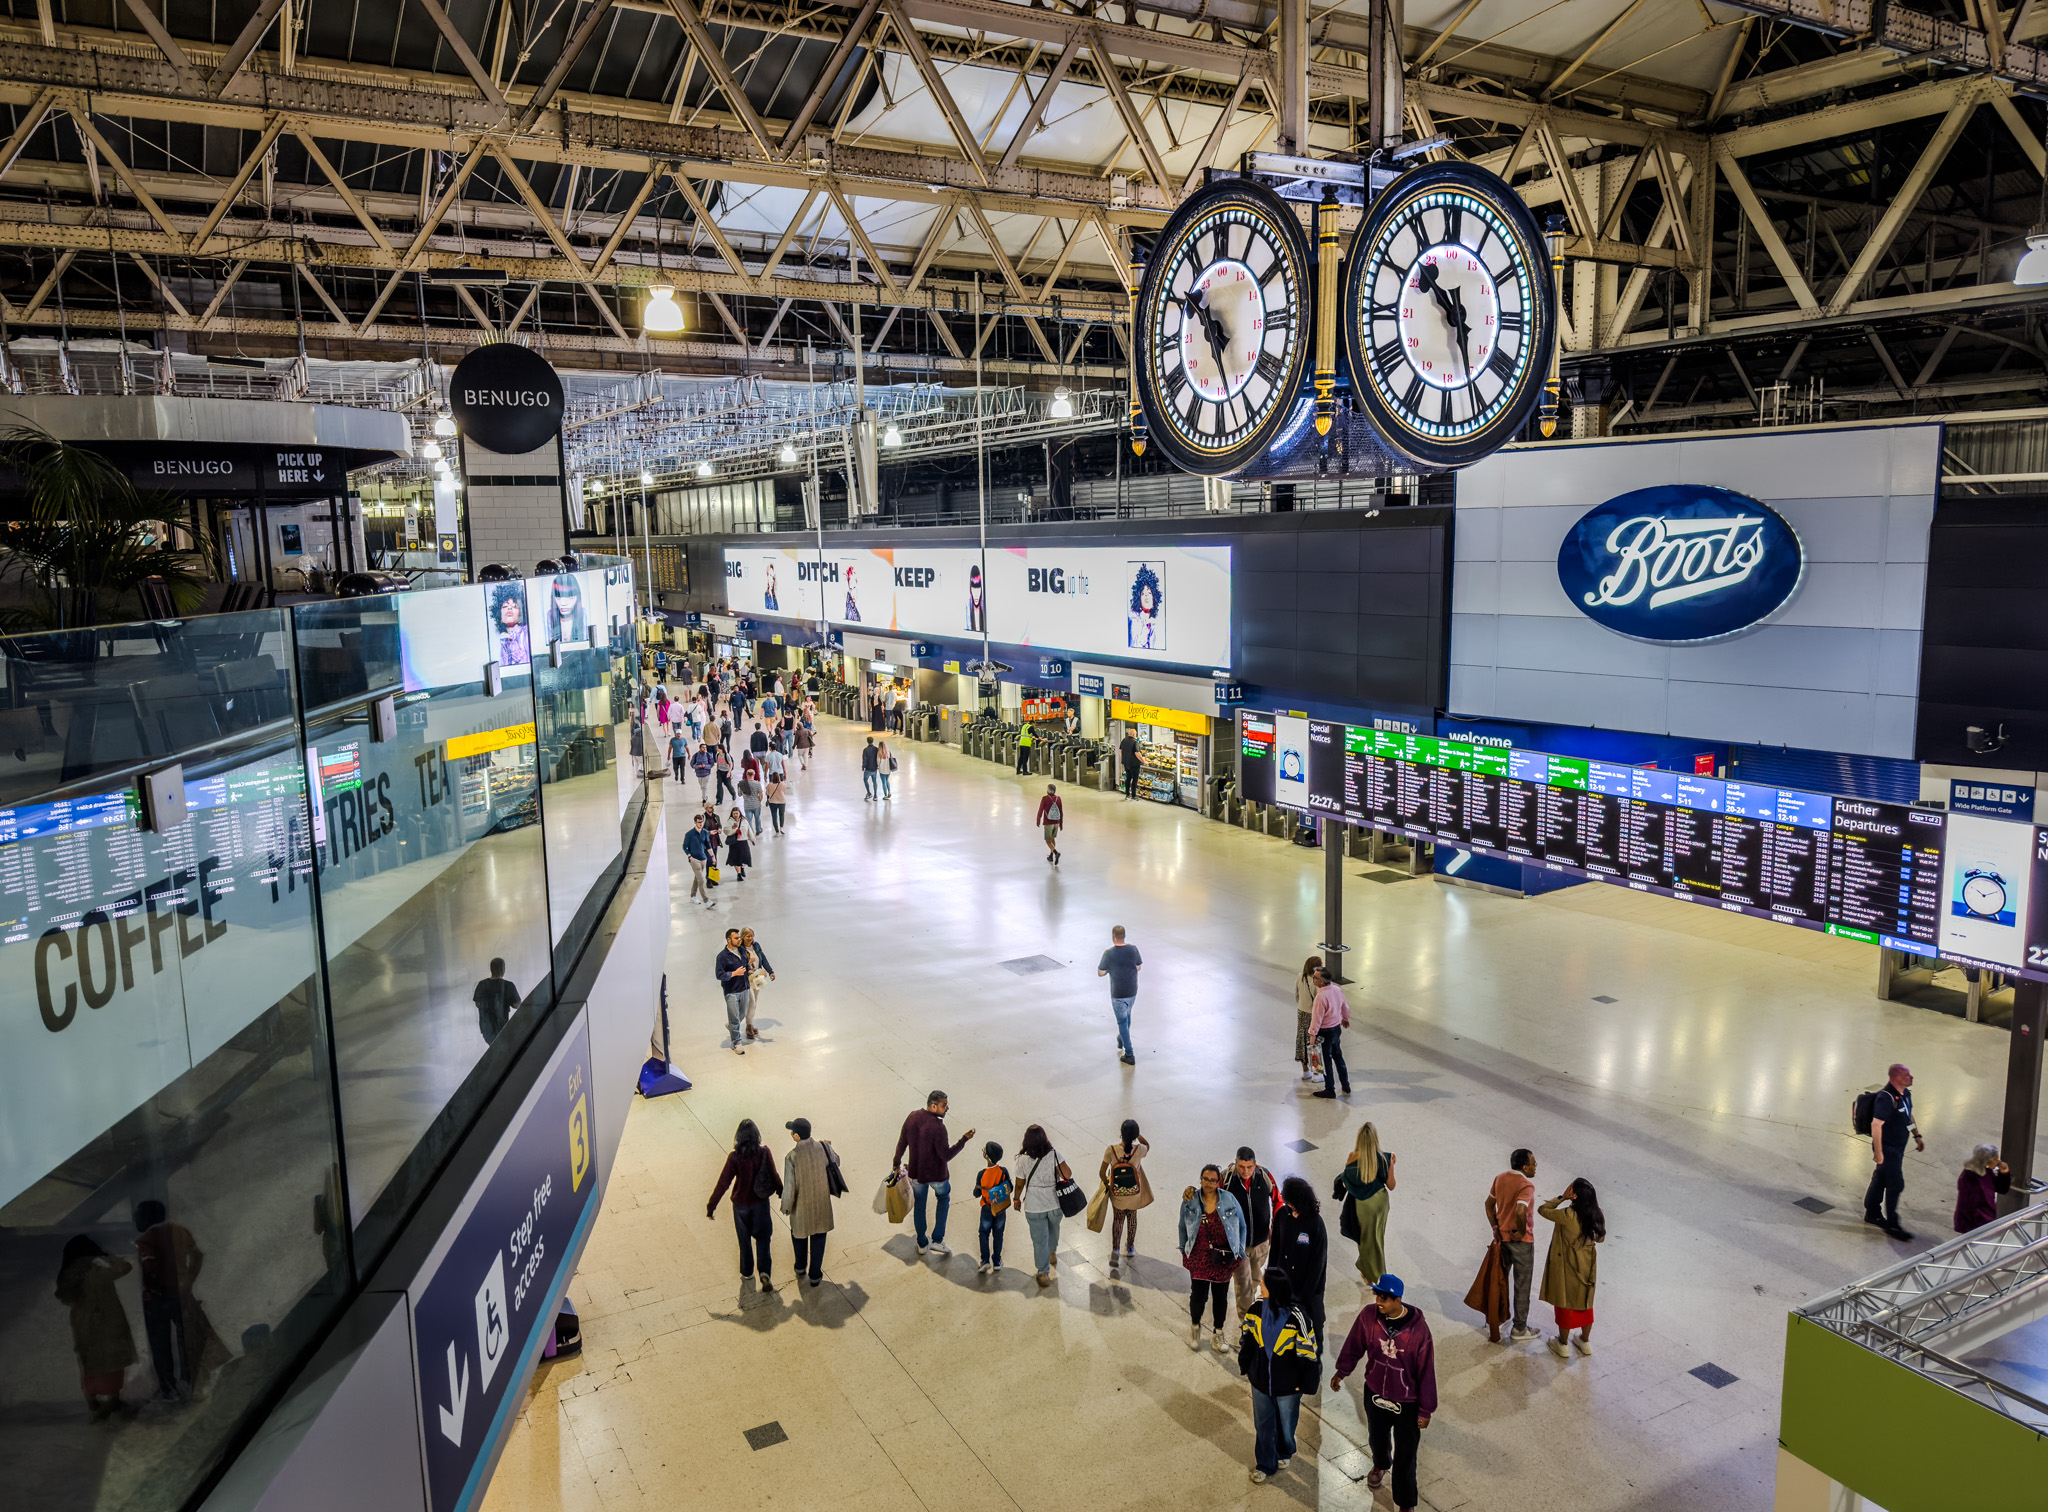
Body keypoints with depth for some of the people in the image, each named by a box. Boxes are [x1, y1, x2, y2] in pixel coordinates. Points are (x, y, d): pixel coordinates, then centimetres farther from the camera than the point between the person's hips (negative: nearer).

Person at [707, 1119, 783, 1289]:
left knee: (744, 1240, 20)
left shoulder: (734, 1157, -22)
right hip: (760, 1203, 1)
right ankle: (765, 1272, -3)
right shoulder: (764, 1154, -17)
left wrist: (711, 1205, -8)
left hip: (741, 1204, -1)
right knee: (763, 1238, 14)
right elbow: (774, 1177, -6)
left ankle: (747, 1272, 36)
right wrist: (781, 1193, 12)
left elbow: (723, 1182, -18)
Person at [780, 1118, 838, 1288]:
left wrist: (786, 1207, -4)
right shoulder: (823, 1147, -17)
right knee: (818, 1238, 20)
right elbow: (835, 1162, 4)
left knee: (799, 1234, 26)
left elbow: (789, 1187, -21)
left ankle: (801, 1269, 45)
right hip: (822, 1202, 2)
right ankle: (815, 1276, 31)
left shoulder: (791, 1157, -27)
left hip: (801, 1205, -2)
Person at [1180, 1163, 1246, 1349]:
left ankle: (1217, 1334, 35)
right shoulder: (1190, 1201, -8)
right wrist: (1184, 1253, 8)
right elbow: (1183, 1228, 6)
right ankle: (1195, 1327, 32)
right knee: (1198, 1295, 1)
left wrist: (1238, 1254, 1)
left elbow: (1242, 1227, 1)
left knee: (1220, 1297, 12)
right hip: (1199, 1258, -1)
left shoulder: (1229, 1200, -9)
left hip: (1224, 1260, 1)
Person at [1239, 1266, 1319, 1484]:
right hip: (1260, 1379, 3)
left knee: (1286, 1423, 21)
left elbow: (1308, 1352, -18)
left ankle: (1284, 1453, 50)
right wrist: (1245, 1368, 9)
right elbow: (1246, 1339, 2)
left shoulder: (1296, 1317, -29)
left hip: (1287, 1384, -3)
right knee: (1263, 1424, 17)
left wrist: (1305, 1384, -10)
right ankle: (1266, 1464, 38)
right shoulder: (1257, 1309, -15)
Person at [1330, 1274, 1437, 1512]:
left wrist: (1426, 1410, -10)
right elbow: (1355, 1345, 1)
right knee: (1377, 1436, 29)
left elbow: (1426, 1371, -17)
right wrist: (1341, 1371, 4)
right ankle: (1380, 1465, 62)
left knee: (1405, 1457, 8)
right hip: (1375, 1393, 4)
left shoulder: (1418, 1327, -28)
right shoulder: (1369, 1316, -19)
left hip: (1407, 1402, -4)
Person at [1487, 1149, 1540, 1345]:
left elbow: (1489, 1203, 8)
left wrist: (1495, 1227, 9)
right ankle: (1519, 1330, 17)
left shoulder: (1500, 1178, 1)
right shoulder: (1526, 1186, -24)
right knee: (1522, 1286, 8)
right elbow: (1520, 1212, -37)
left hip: (1502, 1236, 7)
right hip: (1521, 1241, -7)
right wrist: (1522, 1232, -21)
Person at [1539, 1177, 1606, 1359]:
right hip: (1588, 1266, 5)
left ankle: (1563, 1345, 29)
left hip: (1567, 1267, -5)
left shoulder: (1567, 1216, -30)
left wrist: (1561, 1197, -12)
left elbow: (1543, 1209, -16)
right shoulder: (1598, 1215, -12)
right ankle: (1585, 1341, 39)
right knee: (1585, 1302, 23)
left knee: (1565, 1303, 13)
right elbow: (1600, 1238, 4)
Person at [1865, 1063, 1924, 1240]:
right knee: (1896, 1184, -4)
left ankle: (1872, 1213, 34)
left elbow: (1909, 1115, 22)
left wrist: (1917, 1136, 20)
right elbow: (1876, 1125, -29)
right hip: (1887, 1150, -9)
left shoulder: (1905, 1094, 3)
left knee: (1880, 1179, 20)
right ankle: (1891, 1225, 8)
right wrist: (1878, 1152, -27)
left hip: (1898, 1147, 9)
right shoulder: (1886, 1098, -27)